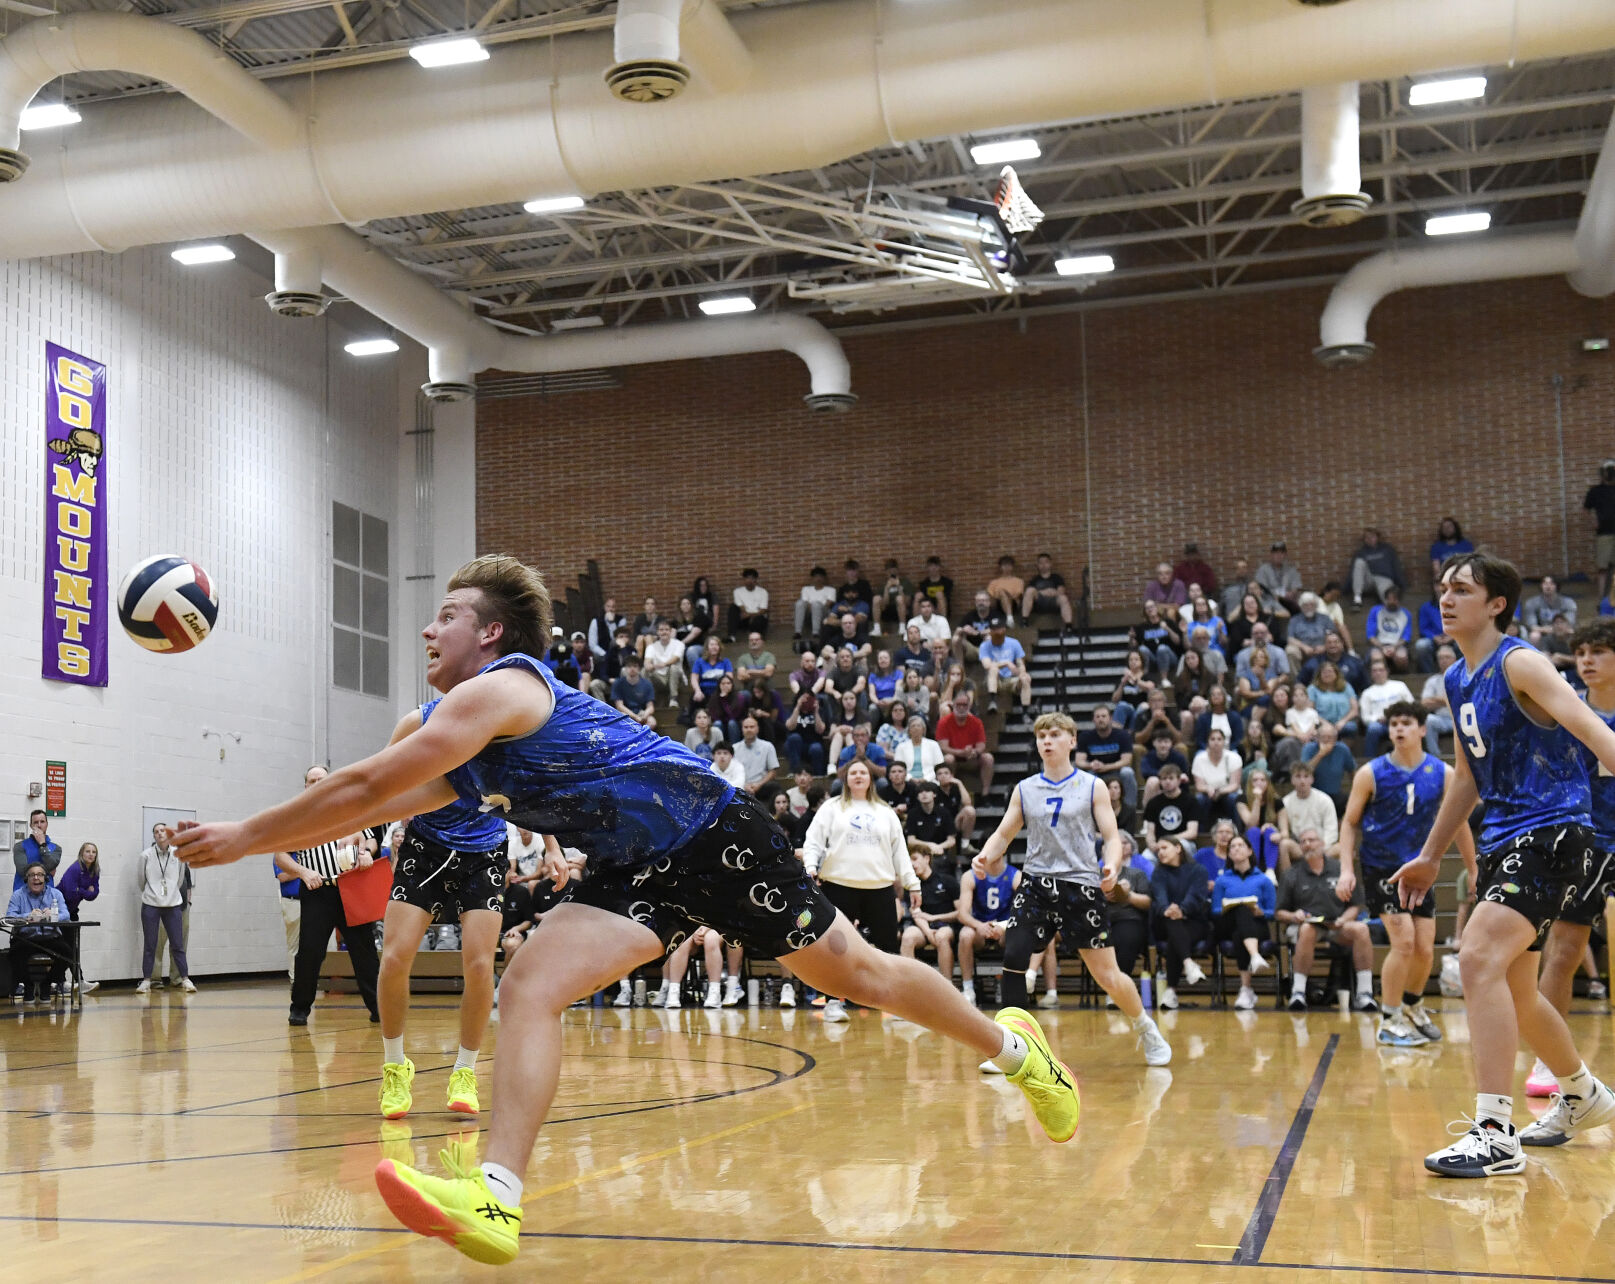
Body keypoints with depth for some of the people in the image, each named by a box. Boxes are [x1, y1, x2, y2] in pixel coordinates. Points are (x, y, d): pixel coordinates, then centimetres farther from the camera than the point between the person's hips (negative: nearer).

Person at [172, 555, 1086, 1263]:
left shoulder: (500, 689, -16)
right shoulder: (471, 743, 14)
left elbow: (367, 786, -19)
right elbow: (380, 805, 18)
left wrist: (245, 837, -11)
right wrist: (253, 839, 13)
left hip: (712, 835, -8)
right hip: (641, 874, 8)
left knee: (858, 973, 6)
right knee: (529, 989, -12)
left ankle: (1013, 1045, 29)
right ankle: (498, 1199, -19)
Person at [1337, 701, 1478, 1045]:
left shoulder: (1442, 774, -2)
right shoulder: (1371, 773, -8)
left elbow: (1459, 824, 9)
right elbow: (1350, 822, -2)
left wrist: (1473, 872, 11)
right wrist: (1346, 869, -12)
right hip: (1381, 870, -3)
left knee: (1425, 949, 5)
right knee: (1404, 941, -14)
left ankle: (1413, 1007, 34)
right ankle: (1389, 1021, 1)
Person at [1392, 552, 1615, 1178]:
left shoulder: (1518, 663, -12)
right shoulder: (1457, 681, 13)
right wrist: (1430, 857, 26)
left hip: (1550, 830, -9)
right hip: (1503, 838, 9)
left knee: (1479, 958, -24)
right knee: (1513, 993, 17)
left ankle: (1495, 1134, -22)